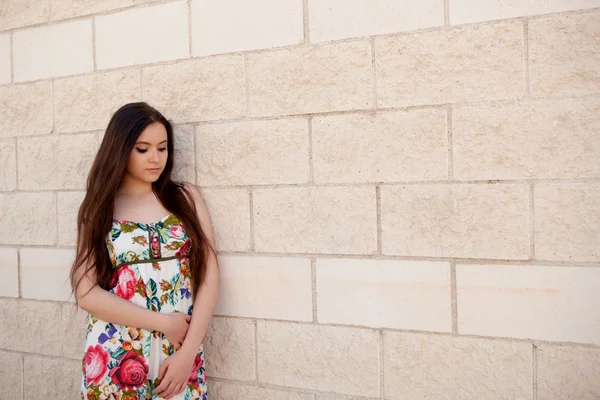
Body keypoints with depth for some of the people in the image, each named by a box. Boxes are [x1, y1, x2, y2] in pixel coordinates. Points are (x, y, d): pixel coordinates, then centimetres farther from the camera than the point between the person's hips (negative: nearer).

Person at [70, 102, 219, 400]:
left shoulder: (186, 197, 2)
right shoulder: (98, 208, 1)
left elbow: (209, 277, -3)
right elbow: (87, 294, -6)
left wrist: (188, 352, -11)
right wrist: (164, 323, -13)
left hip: (182, 352, 1)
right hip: (115, 357, 0)